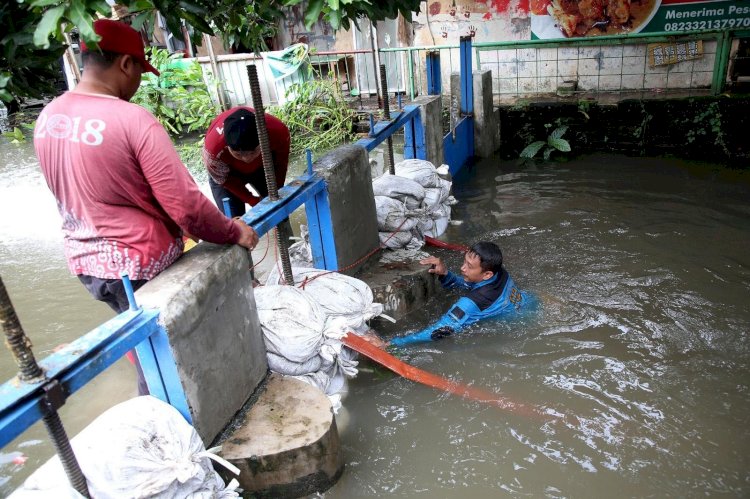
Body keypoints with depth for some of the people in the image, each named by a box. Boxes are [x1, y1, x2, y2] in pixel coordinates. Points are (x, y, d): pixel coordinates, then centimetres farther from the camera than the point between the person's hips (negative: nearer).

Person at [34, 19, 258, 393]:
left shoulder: (47, 117, 1)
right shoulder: (134, 120, -23)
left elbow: (76, 192, 12)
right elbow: (186, 205, -24)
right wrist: (233, 232, -9)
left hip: (84, 260, 8)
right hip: (139, 263, -8)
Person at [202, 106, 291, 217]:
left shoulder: (278, 131, -36)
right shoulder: (214, 146, -41)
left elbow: (281, 162, -13)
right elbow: (223, 180, -20)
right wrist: (254, 202, -18)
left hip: (262, 166, 3)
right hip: (227, 173, -2)